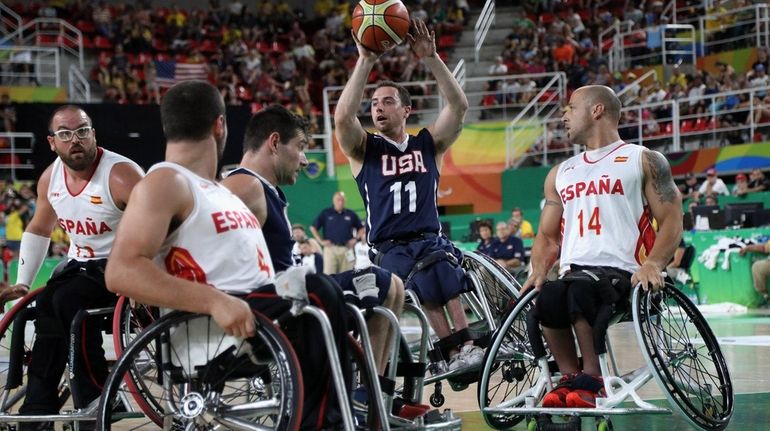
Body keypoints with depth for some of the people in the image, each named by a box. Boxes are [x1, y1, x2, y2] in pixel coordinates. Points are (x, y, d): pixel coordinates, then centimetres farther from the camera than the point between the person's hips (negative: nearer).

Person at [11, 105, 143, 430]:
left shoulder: (121, 175, -21)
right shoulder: (50, 178, 2)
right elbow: (38, 230, 19)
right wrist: (22, 283, 14)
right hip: (79, 265, 7)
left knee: (65, 303, -29)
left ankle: (96, 401, -19)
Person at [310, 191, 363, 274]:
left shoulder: (351, 214, 11)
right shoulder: (326, 213, 6)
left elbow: (361, 228, 21)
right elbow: (313, 228, 8)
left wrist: (355, 239, 7)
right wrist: (321, 241, 0)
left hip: (346, 249, 2)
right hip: (331, 248, -2)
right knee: (329, 274, -9)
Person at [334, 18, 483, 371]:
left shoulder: (429, 144, 14)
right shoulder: (364, 149, 9)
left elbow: (459, 106, -1)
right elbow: (343, 117, -12)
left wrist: (430, 58, -11)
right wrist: (365, 61, -15)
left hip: (430, 239, 2)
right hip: (387, 247, -1)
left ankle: (461, 348, -39)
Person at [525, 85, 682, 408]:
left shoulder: (644, 161, 10)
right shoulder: (560, 174, 26)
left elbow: (671, 222, 2)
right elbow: (547, 236, 25)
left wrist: (653, 264, -18)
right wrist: (539, 270, 2)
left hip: (622, 272, -4)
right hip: (574, 272, 4)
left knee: (581, 289, -39)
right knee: (545, 299, -33)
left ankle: (590, 380, -26)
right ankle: (570, 379, -17)